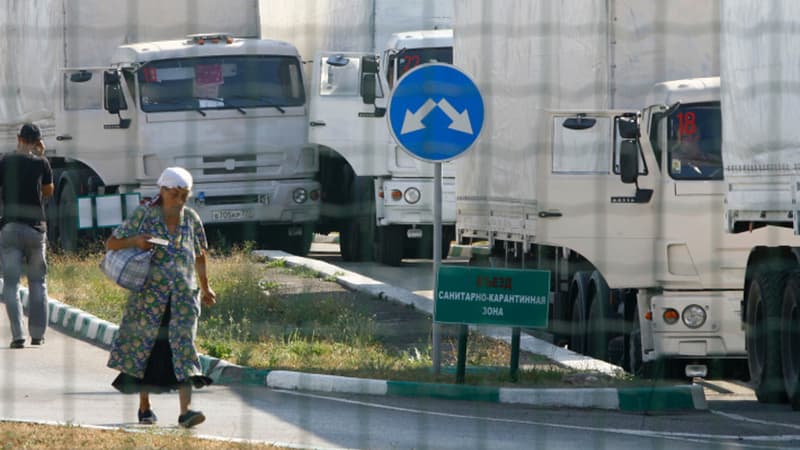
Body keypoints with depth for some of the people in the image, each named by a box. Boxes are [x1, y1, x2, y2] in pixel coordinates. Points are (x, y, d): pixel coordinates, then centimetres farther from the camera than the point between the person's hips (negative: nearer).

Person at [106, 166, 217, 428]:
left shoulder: (191, 219, 5)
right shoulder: (144, 215, -4)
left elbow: (200, 255, 20)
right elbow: (111, 244, 0)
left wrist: (205, 289, 26)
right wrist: (134, 241, -20)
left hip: (184, 296, 1)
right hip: (150, 295, -1)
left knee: (183, 347, -11)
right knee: (144, 346, 5)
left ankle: (185, 410, -18)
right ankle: (144, 407, 22)